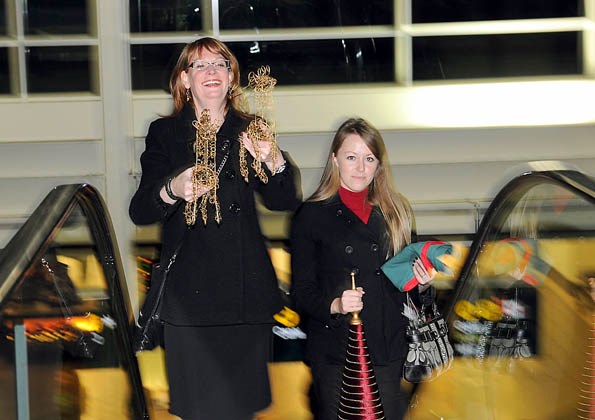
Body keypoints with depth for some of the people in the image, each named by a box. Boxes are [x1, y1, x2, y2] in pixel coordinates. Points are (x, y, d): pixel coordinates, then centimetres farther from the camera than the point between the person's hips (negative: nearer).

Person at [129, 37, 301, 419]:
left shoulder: (249, 131, 11)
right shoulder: (165, 133, 8)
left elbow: (285, 201, 1)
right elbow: (139, 212, -1)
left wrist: (274, 161, -20)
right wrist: (172, 190, -22)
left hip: (247, 289, 2)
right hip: (190, 290, -1)